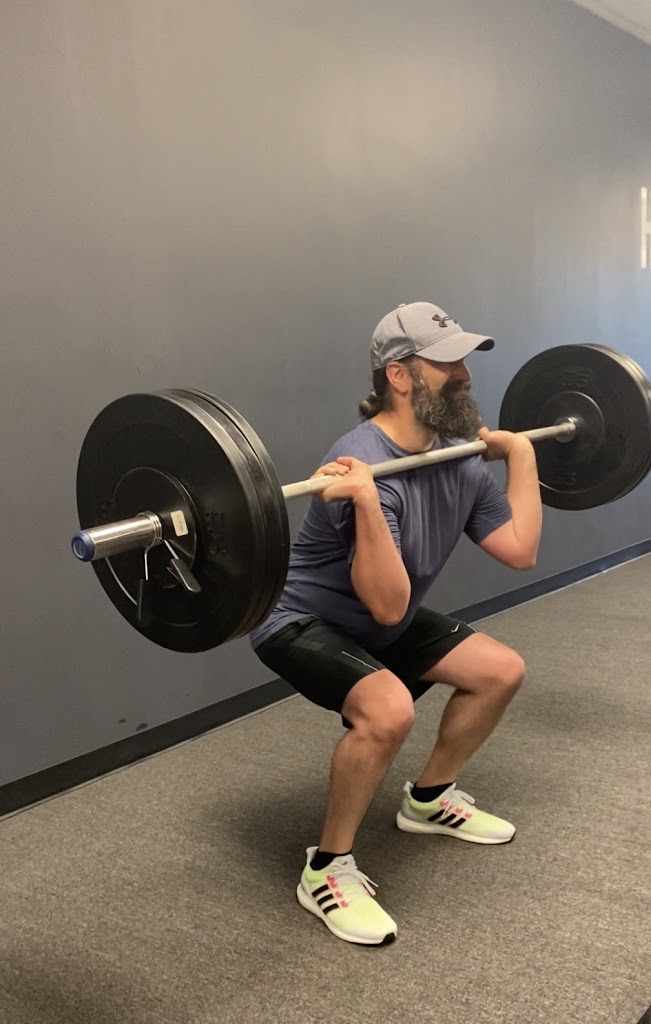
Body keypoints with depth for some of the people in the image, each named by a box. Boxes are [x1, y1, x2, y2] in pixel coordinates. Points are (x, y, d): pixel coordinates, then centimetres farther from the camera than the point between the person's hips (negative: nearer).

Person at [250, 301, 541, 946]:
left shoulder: (459, 459, -4)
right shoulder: (364, 462, -33)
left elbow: (520, 551, 1)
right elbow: (390, 605, -39)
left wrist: (520, 451, 4)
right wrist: (364, 500, -50)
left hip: (382, 623, 9)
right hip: (303, 622, -9)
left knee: (501, 671, 8)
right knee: (387, 710, -35)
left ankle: (430, 800, 28)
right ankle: (327, 870, -10)